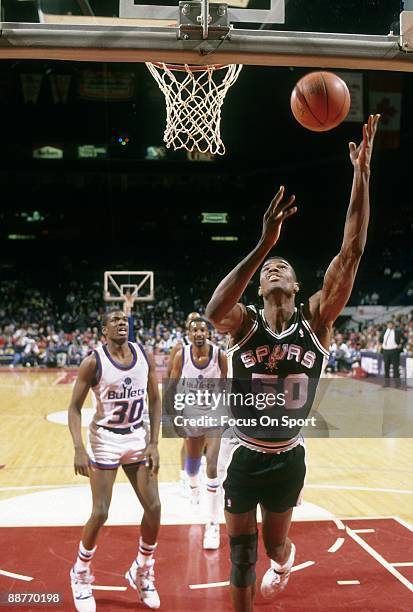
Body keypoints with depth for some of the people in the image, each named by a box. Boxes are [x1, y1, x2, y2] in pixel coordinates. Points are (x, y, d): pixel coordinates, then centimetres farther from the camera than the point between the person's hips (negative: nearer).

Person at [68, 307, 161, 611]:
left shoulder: (145, 356, -2)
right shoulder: (93, 362, -14)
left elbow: (155, 400, 5)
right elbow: (75, 407, -9)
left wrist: (154, 443, -2)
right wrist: (79, 449, -21)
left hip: (137, 438, 4)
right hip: (105, 440, -4)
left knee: (154, 508, 2)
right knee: (100, 514, -4)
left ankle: (142, 572, 26)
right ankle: (81, 574, 23)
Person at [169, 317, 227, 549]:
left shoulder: (220, 355, -14)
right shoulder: (181, 355, -11)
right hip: (191, 415, 3)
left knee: (212, 468, -13)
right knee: (192, 465, 22)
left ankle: (213, 525, -5)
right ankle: (194, 487, 59)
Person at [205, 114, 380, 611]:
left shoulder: (316, 321, -10)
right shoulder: (243, 324, -14)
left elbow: (351, 253, -21)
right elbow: (213, 312, -41)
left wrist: (361, 173, -27)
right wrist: (264, 244, -48)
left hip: (288, 459, 2)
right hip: (245, 457, -2)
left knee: (275, 544, 23)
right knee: (241, 552, 13)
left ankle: (284, 558, 60)